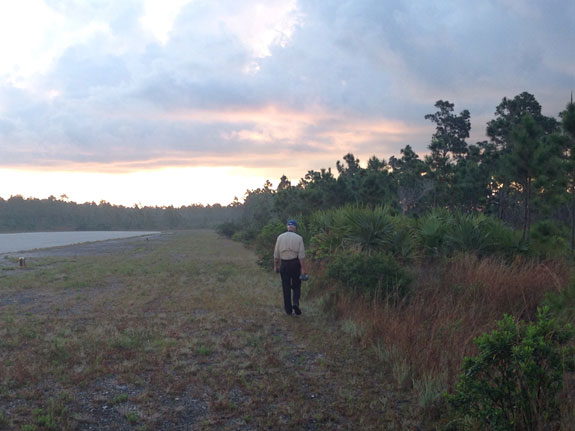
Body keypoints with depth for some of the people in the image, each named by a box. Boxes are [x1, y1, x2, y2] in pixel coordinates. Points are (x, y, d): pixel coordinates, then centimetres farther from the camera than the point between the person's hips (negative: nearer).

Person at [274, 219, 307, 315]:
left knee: (286, 288, 8)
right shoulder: (299, 238, -4)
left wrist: (275, 265, 13)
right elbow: (301, 255, -9)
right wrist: (303, 269, -7)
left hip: (284, 264, 1)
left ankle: (288, 309, 11)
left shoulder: (280, 237, 2)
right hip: (295, 264, -1)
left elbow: (276, 254, 3)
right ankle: (295, 303, -10)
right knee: (296, 286, 12)